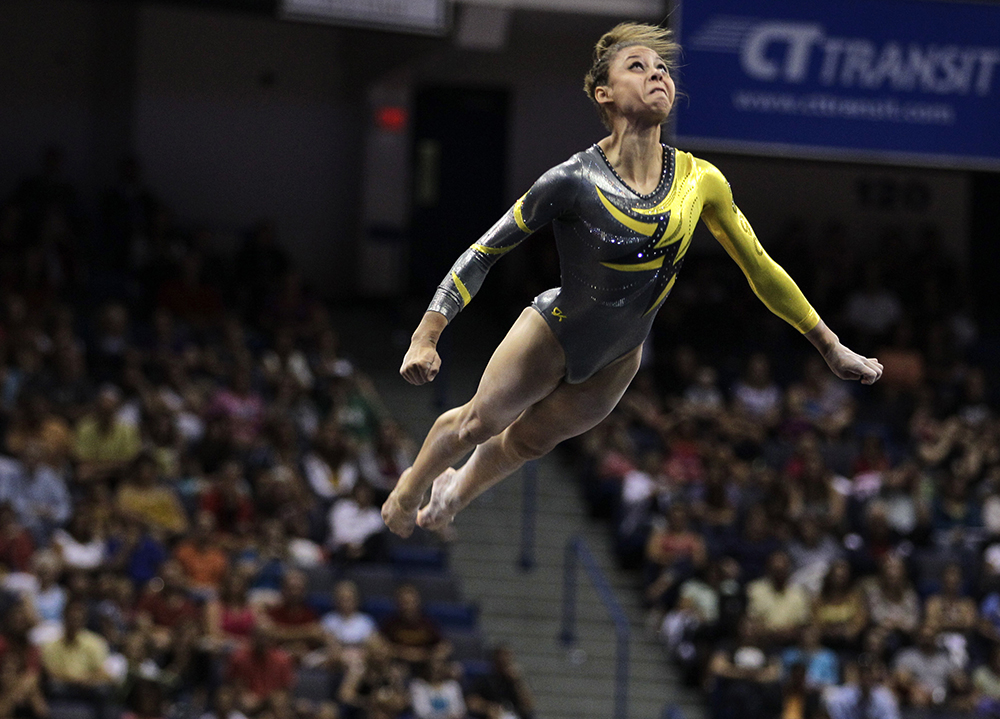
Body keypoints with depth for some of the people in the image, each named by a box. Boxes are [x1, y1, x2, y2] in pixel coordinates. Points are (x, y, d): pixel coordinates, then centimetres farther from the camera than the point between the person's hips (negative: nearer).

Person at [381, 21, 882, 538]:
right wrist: (425, 339, -27)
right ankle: (410, 486, 46)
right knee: (480, 423, 12)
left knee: (529, 441, 21)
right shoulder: (575, 181, -28)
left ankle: (459, 488, 54)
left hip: (617, 361, 4)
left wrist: (829, 346, 3)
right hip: (552, 336, -4)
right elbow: (485, 252, -20)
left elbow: (760, 268, -4)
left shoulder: (700, 182, -18)